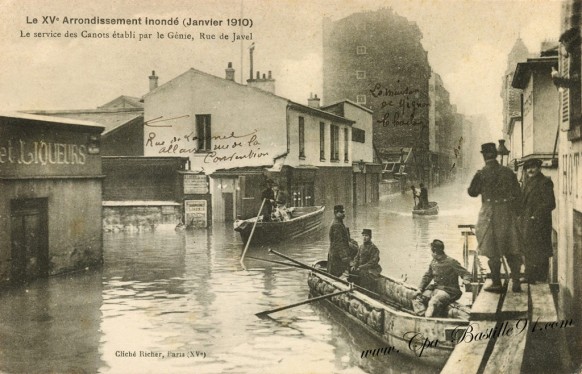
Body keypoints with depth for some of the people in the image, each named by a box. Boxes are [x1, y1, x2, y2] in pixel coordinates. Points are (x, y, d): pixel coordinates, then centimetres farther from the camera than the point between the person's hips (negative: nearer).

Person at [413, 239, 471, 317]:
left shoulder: (451, 262, -9)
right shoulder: (433, 263, 11)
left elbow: (466, 273, -7)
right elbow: (427, 276, 20)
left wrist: (466, 280, -30)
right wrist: (420, 289, 8)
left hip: (448, 290, -7)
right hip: (435, 289, 7)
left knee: (433, 302, -34)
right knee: (417, 299, -12)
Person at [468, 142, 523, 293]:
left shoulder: (481, 174, -10)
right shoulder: (508, 172, 0)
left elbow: (472, 192, 1)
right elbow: (517, 193, 4)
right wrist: (515, 211, 14)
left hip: (490, 214, -3)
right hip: (508, 213, 3)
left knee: (493, 251, 5)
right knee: (511, 249, 11)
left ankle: (496, 283, 9)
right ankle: (516, 282, 10)